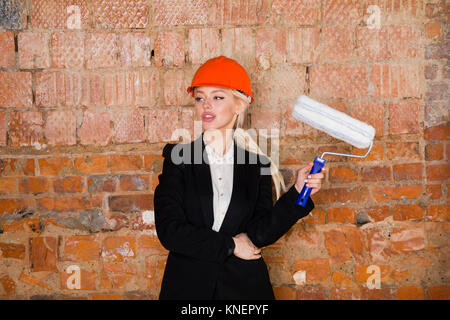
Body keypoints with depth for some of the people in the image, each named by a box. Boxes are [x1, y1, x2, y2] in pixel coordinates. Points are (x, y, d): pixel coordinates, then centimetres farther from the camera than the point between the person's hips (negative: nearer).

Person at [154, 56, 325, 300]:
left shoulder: (257, 165, 0)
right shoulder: (178, 157, -3)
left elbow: (260, 233, -8)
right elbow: (168, 230, -10)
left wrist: (297, 192, -18)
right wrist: (230, 245, -9)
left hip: (245, 286, 1)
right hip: (188, 284, -1)